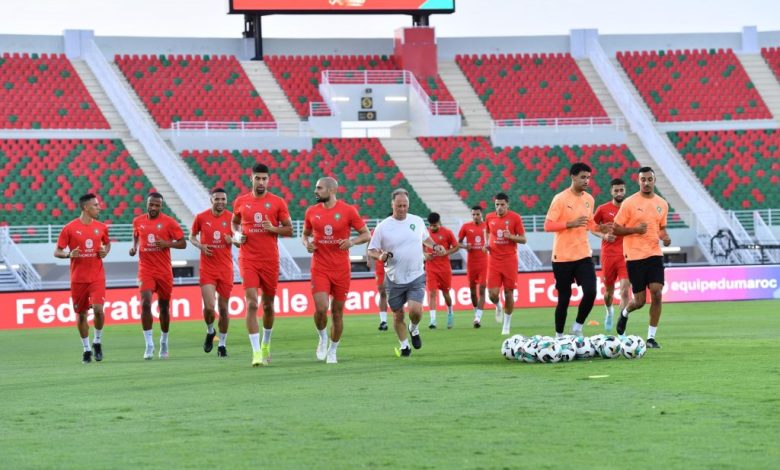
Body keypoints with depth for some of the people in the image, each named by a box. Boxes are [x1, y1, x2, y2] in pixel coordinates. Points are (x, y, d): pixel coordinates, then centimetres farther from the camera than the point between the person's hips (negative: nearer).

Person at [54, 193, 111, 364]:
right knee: (81, 314, 5)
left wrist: (105, 251, 0)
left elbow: (107, 243, 23)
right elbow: (57, 252, -2)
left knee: (98, 308, -17)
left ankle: (97, 342, 6)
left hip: (97, 276, 1)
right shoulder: (70, 228, -6)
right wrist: (69, 254, -22)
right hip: (78, 278, -1)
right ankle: (86, 349, 21)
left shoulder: (101, 227, 4)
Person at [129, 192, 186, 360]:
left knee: (164, 307, 10)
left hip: (164, 271, -1)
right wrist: (134, 247, 3)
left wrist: (168, 243, -20)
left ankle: (164, 343, 30)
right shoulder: (138, 221, 4)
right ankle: (149, 345, -14)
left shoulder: (169, 222, -5)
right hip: (146, 269, 1)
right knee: (145, 303, -17)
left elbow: (182, 243, -3)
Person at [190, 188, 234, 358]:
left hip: (226, 269, 1)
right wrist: (200, 246, -9)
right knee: (209, 307, -13)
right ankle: (210, 331, 19)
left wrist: (232, 239, -14)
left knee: (223, 308, 6)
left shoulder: (231, 218, -1)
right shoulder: (201, 217, -2)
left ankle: (222, 344, 21)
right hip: (207, 269, -1)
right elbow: (192, 237, 12)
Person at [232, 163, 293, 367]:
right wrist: (237, 234, 1)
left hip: (270, 260, 1)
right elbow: (235, 222, 22)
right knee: (251, 304, -13)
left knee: (268, 305, 12)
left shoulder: (277, 202, 0)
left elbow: (289, 229, 3)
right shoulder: (240, 202, 5)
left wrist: (273, 228, -15)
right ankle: (256, 352, -16)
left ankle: (266, 345, 35)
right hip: (248, 260, -1)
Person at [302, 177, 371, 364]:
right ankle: (323, 338, 14)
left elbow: (366, 234, 1)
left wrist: (351, 242, -18)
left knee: (337, 312, 6)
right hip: (320, 269, 1)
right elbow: (305, 234, 18)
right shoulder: (312, 212, 4)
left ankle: (332, 351, 23)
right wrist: (306, 243, -5)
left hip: (341, 269, -1)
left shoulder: (348, 211, -5)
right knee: (321, 308, -16)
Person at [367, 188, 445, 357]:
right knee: (398, 315, 7)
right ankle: (404, 345, 28)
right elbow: (371, 251, -1)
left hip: (416, 277, 0)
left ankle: (414, 329, 15)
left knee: (415, 310, -18)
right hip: (394, 279, 0)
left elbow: (425, 238, 22)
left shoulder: (417, 221, 2)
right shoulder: (382, 227, -6)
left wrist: (434, 246, 2)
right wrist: (380, 256, -22)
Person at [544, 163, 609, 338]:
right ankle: (559, 335, 19)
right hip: (562, 257, -4)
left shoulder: (589, 199, 8)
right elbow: (548, 225, -13)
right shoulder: (560, 199, -10)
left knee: (590, 292, -12)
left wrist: (599, 228, 2)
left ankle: (578, 328, 8)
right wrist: (570, 224, -24)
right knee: (564, 298, 2)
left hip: (583, 255, 4)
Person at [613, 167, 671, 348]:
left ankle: (651, 337, -1)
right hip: (634, 256, -3)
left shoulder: (662, 204, 9)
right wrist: (635, 229, -17)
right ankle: (624, 312, 36)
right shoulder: (629, 203, -5)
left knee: (657, 294, -12)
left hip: (654, 254, 3)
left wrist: (665, 237, 0)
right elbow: (616, 229, -2)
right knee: (640, 301, 0)